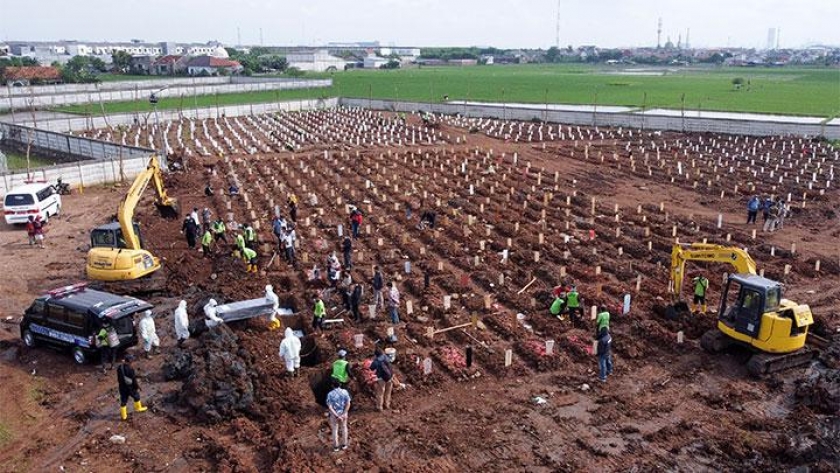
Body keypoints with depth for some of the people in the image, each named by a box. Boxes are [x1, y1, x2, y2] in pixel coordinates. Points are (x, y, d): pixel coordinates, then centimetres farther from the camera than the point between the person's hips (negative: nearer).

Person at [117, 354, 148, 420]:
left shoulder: (119, 368, -8)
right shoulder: (130, 369, -27)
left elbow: (119, 379, 5)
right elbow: (134, 380, -19)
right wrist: (137, 387, -8)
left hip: (122, 388, 5)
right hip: (130, 387, -5)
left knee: (123, 401, 15)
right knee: (136, 396, 22)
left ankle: (123, 415, 24)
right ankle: (138, 408, 41)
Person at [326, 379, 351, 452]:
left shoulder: (330, 394, -15)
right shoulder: (345, 392, -10)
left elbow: (329, 407, -19)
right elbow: (348, 404, -14)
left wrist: (336, 416, -19)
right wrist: (344, 414, -16)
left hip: (334, 414, -2)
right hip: (343, 413, 2)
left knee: (335, 430, 14)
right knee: (344, 428, 20)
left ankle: (336, 446, 24)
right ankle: (344, 445, 31)